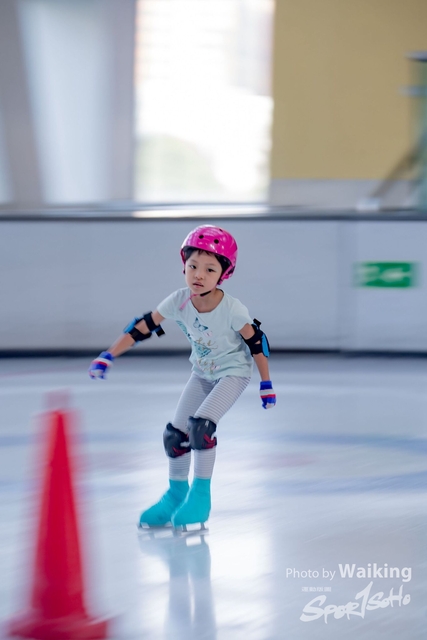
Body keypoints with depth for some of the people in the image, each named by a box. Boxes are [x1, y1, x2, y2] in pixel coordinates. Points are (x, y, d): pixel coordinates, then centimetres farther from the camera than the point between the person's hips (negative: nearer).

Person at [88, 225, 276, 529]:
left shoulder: (232, 309, -29)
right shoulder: (179, 301, -19)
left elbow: (256, 343, -16)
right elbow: (143, 327, -13)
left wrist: (266, 385, -8)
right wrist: (108, 356, -16)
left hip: (233, 371, -5)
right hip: (202, 372, 5)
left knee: (201, 424, -23)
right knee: (176, 433, 2)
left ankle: (201, 495, -8)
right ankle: (177, 492, 25)